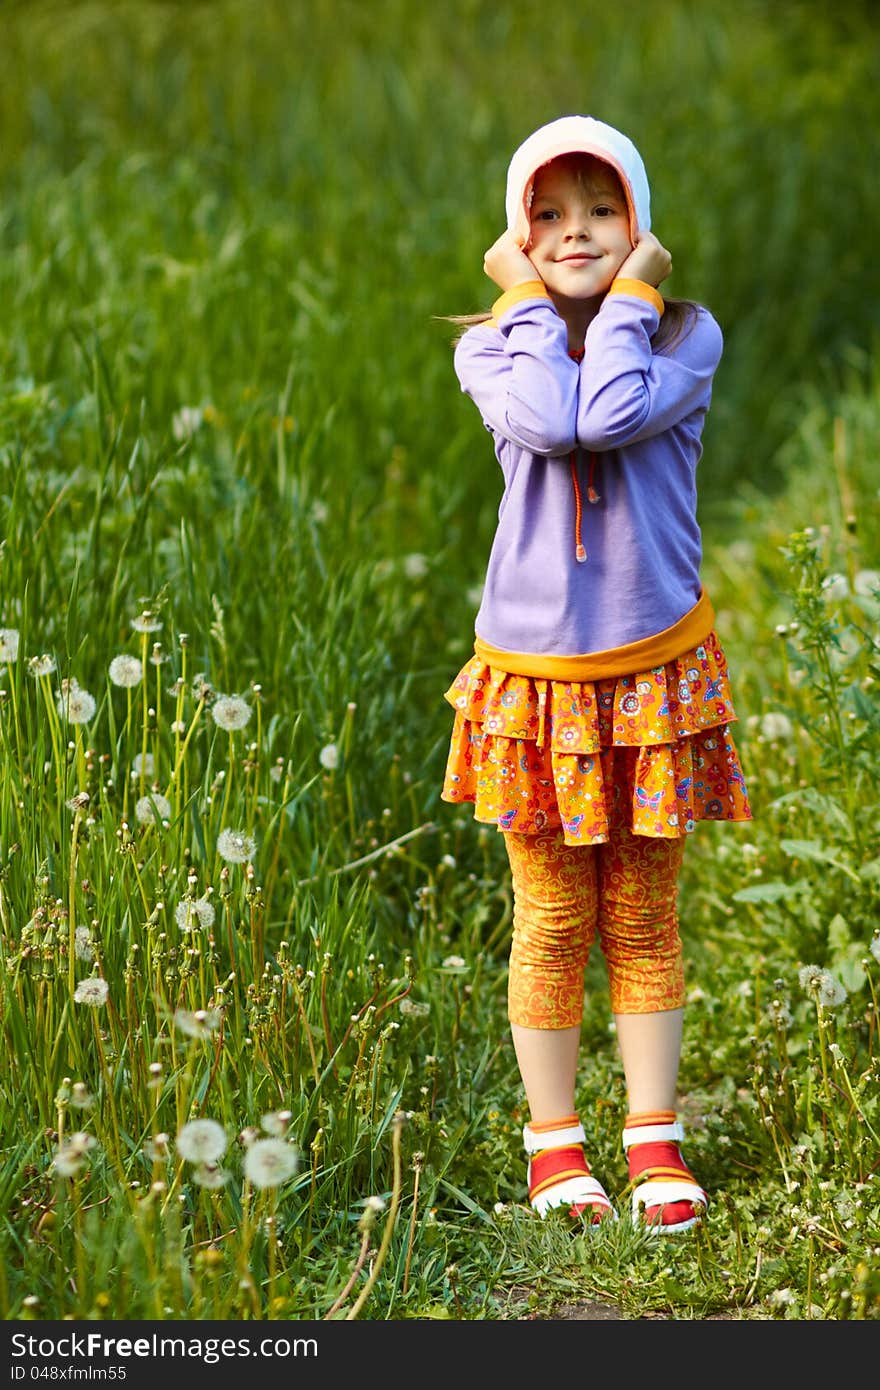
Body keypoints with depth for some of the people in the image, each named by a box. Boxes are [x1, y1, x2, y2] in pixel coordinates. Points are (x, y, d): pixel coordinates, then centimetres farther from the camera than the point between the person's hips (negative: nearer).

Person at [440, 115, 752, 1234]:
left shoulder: (685, 337, -3)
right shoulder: (490, 349, -1)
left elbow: (614, 415, -23)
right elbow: (549, 422, -23)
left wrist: (631, 291, -12)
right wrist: (528, 298, -11)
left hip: (654, 668, 0)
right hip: (533, 674, 0)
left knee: (644, 920, 9)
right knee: (552, 921, 8)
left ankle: (653, 1139, 20)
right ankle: (553, 1140, 21)